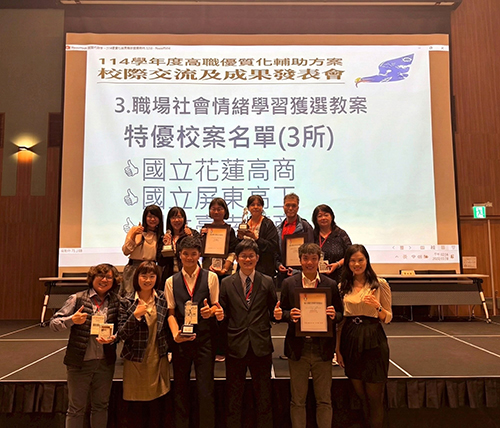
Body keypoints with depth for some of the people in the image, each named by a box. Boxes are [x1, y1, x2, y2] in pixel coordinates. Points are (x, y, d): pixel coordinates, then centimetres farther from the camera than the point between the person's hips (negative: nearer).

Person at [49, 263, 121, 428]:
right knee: (76, 408, 12)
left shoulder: (116, 301, -1)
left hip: (105, 362, 2)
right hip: (79, 362, -2)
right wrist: (72, 320, -24)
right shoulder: (77, 299, -7)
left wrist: (113, 337, -14)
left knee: (101, 406, 18)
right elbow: (53, 323, -7)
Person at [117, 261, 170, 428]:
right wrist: (135, 315, -22)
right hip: (135, 362, -2)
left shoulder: (163, 299, 2)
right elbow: (121, 335, -9)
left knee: (155, 407, 8)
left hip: (158, 361, 2)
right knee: (135, 409, 5)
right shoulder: (127, 302, -5)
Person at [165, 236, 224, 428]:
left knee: (206, 390, -1)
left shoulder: (210, 277, 1)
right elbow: (171, 312, 4)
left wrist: (211, 310, -20)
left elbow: (217, 307, 3)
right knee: (180, 390, 13)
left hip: (204, 340, -2)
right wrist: (175, 334, -12)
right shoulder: (171, 281, 7)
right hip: (181, 341, 3)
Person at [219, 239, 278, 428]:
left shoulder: (267, 282, 3)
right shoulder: (226, 283, 3)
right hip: (236, 346, 0)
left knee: (264, 397, 12)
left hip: (260, 346, 0)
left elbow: (273, 312, 7)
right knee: (234, 398, 13)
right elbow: (223, 314, 3)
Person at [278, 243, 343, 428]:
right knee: (297, 400, 11)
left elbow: (340, 314, 6)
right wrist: (290, 315, -18)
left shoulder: (331, 284, 3)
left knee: (324, 400, 11)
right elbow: (282, 312, 4)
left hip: (323, 348, 0)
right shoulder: (289, 283, 2)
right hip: (298, 348, 0)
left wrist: (334, 315, -17)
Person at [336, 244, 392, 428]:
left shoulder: (380, 284, -3)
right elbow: (340, 319, 9)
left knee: (374, 397, 5)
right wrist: (338, 349, 8)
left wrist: (377, 306, -20)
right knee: (361, 396, 15)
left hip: (373, 342, -3)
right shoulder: (343, 287, 6)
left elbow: (388, 318, 1)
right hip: (350, 341, 3)